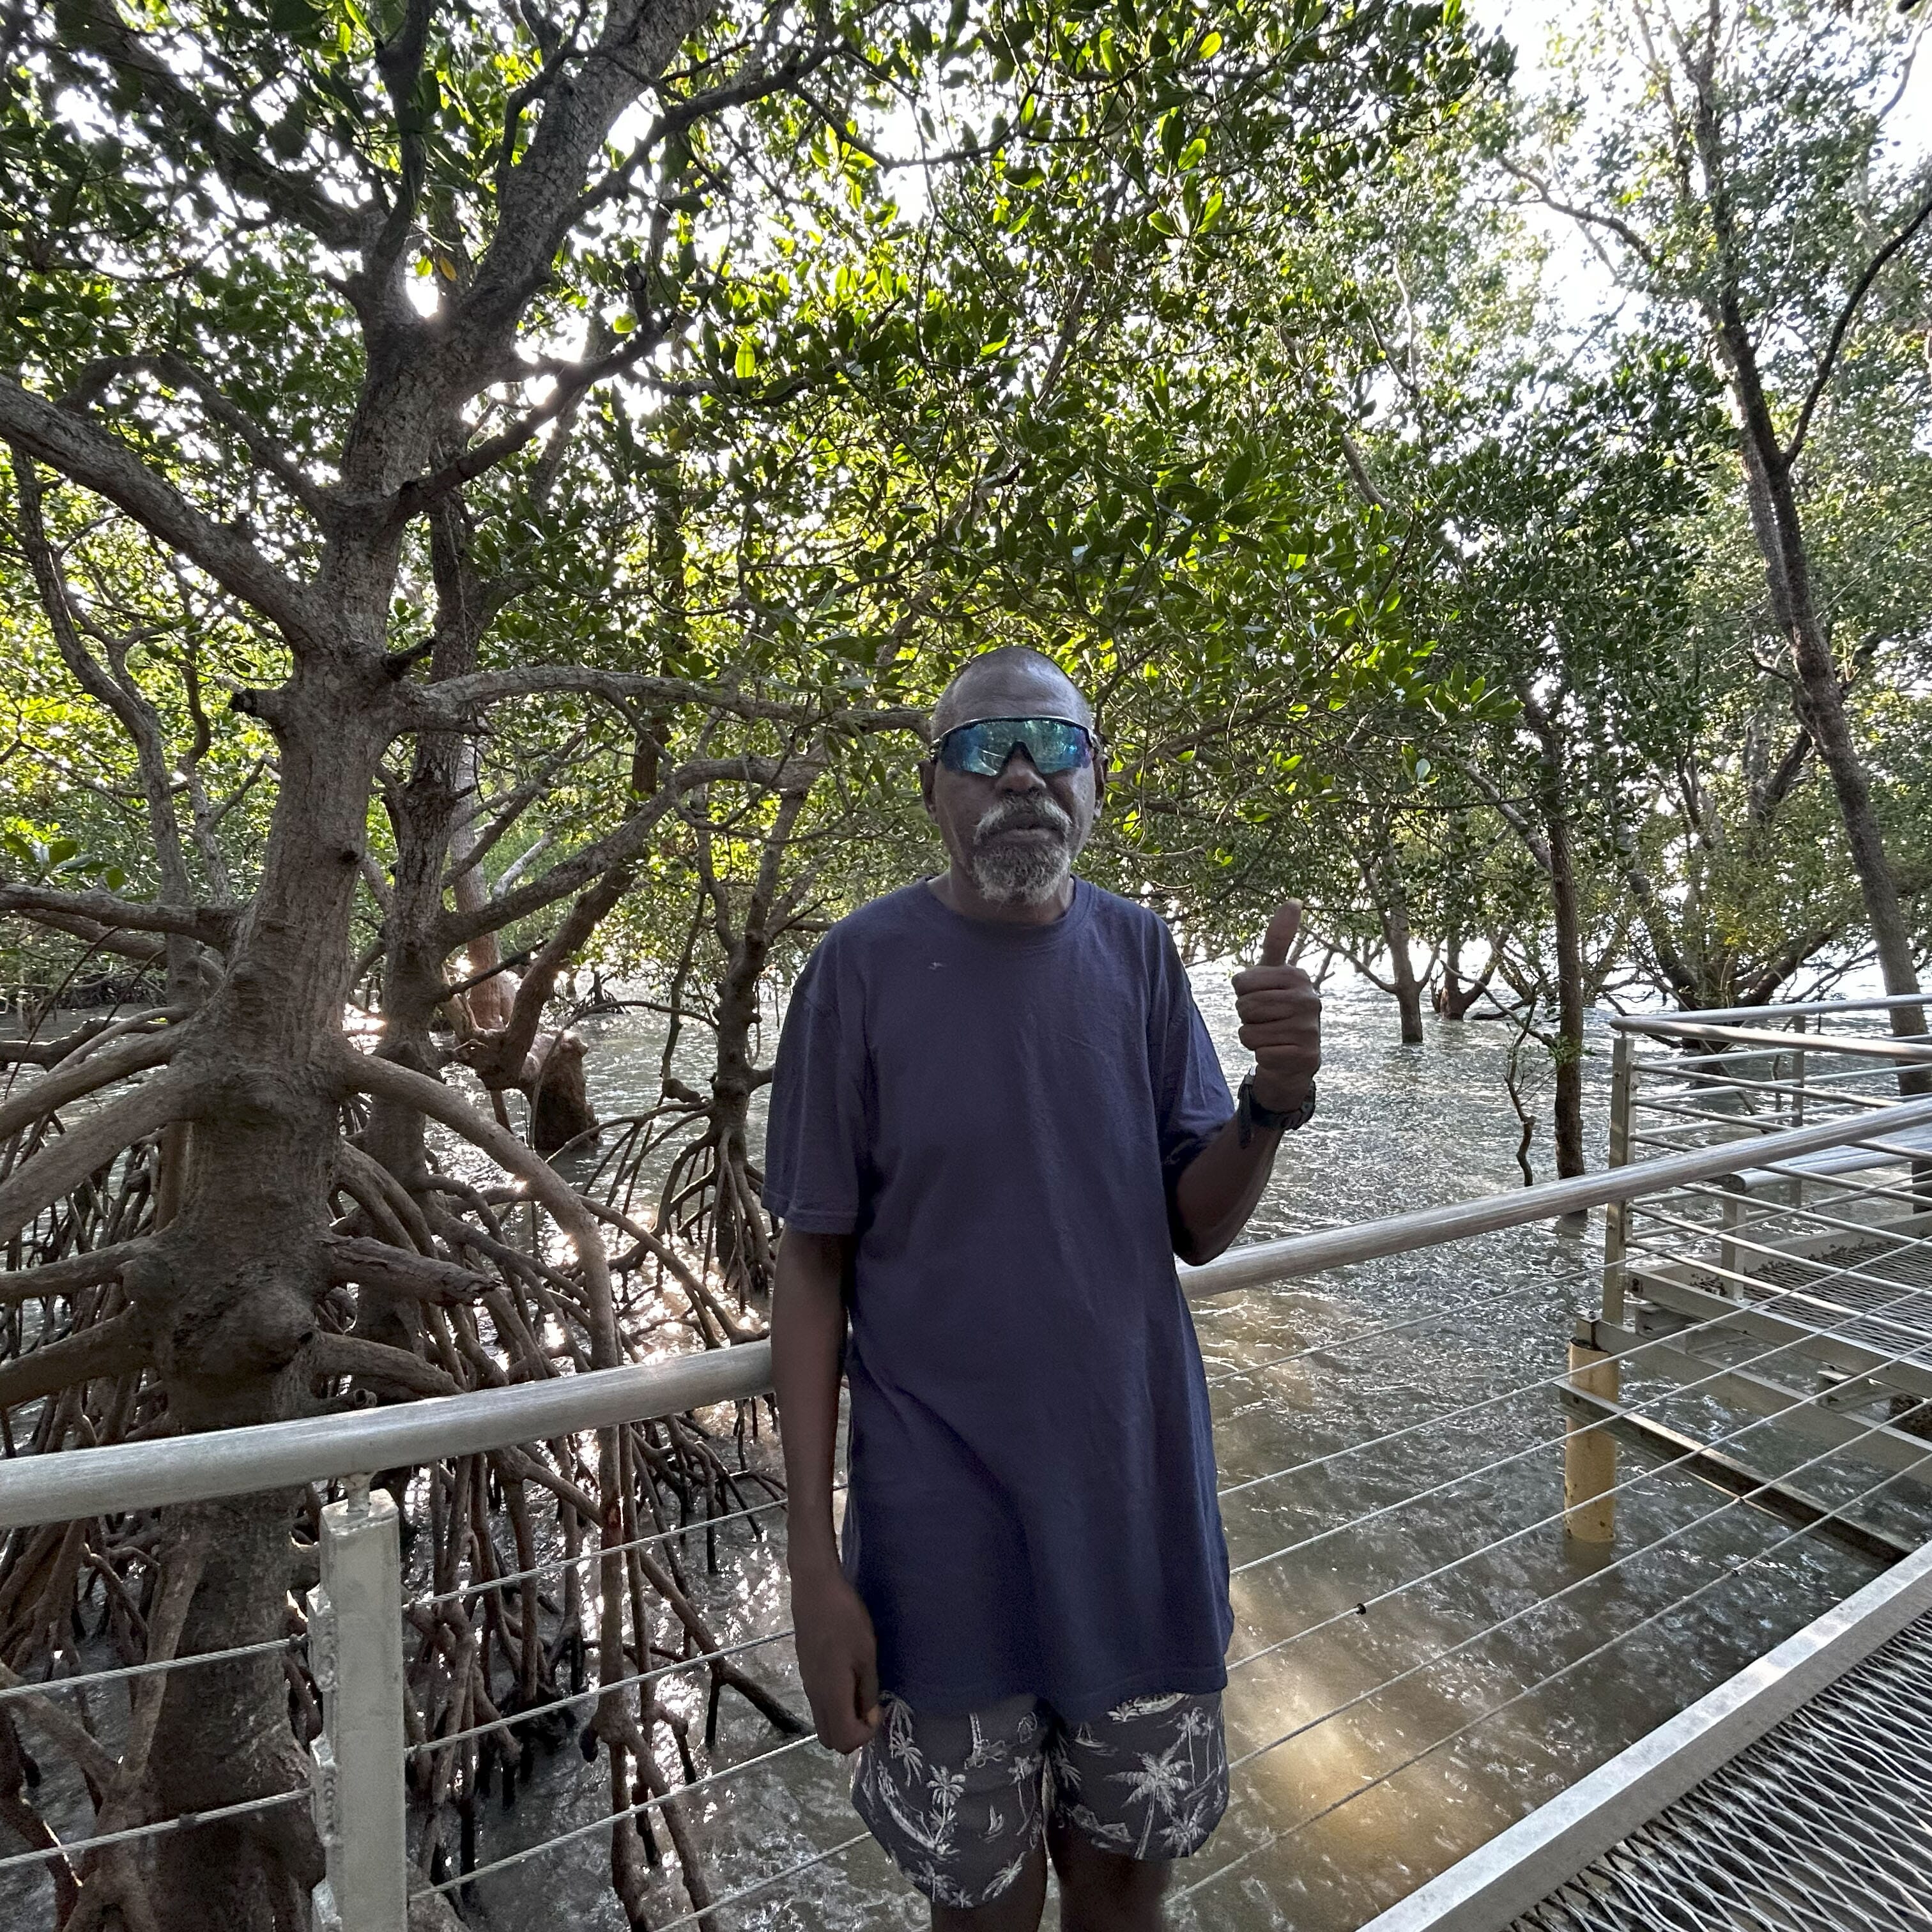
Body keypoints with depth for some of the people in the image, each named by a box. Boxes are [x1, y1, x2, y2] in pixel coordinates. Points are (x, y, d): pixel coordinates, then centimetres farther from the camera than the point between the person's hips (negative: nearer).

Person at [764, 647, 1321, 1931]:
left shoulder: (1138, 952, -3)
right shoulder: (867, 965, -13)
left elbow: (1200, 1228, 0)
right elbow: (816, 1262, -8)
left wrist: (1277, 1096, -19)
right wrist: (815, 1558, -8)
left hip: (1140, 1507, 3)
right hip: (943, 1528, -2)